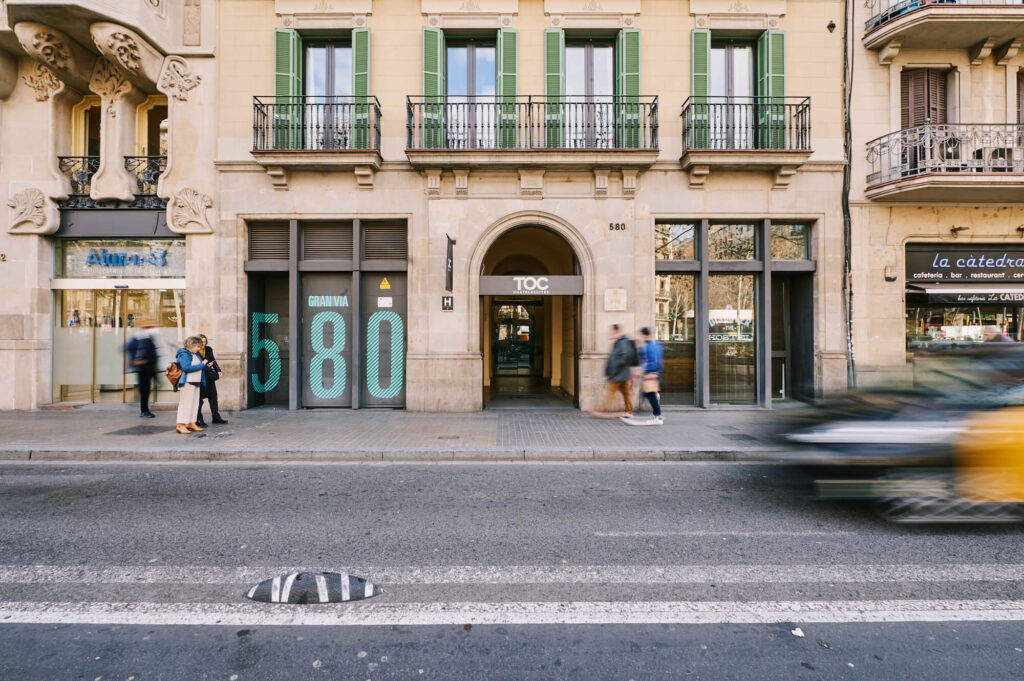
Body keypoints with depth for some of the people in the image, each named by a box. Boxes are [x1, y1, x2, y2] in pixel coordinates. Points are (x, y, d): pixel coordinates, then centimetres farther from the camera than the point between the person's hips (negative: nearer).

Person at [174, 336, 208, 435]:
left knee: (195, 403, 12)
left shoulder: (196, 354, 17)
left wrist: (205, 365, 7)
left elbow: (200, 367, 27)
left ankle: (191, 423, 20)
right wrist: (201, 365, -18)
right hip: (187, 382, -9)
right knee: (185, 403, -7)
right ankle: (180, 425, -2)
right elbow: (186, 368, -22)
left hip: (196, 383, 9)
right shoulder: (183, 354, -10)